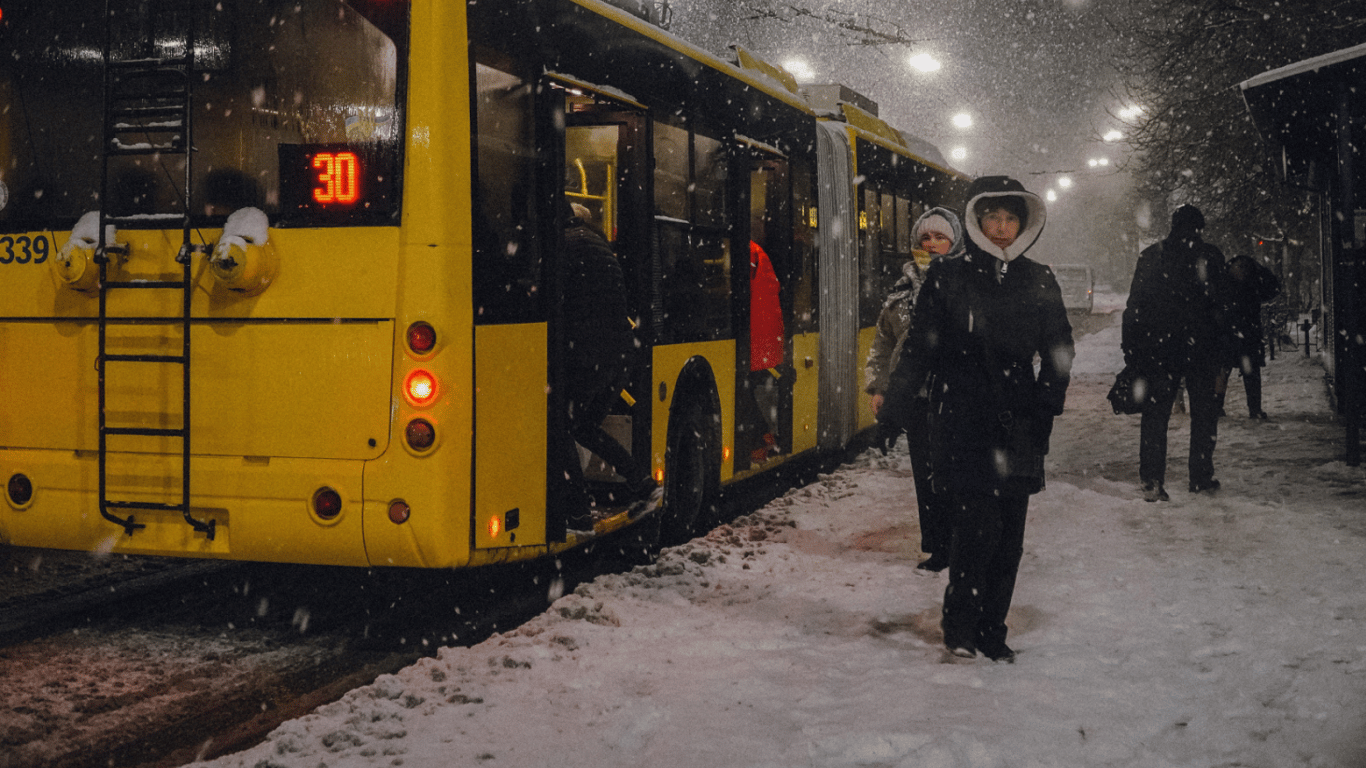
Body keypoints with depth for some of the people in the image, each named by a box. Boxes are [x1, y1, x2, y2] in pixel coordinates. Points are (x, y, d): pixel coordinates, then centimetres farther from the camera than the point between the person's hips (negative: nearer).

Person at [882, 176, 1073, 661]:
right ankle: (960, 626, 6)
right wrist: (894, 406, -4)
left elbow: (1058, 351, 16)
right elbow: (919, 349, 2)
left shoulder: (1038, 282, 10)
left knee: (1009, 535, 4)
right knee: (978, 525, -11)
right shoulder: (947, 278, 2)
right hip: (963, 424, -3)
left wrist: (1044, 406, 5)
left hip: (1018, 427, 3)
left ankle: (991, 631, 16)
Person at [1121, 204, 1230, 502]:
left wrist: (1131, 350, 7)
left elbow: (1134, 307, 4)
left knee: (1156, 412, 4)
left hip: (1157, 347, 2)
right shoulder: (1209, 256, -2)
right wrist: (1222, 355, -2)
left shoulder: (1149, 256, 5)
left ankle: (1152, 481, -4)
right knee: (1204, 411, 11)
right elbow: (1220, 307, -6)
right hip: (1199, 348, -2)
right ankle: (1201, 477, 13)